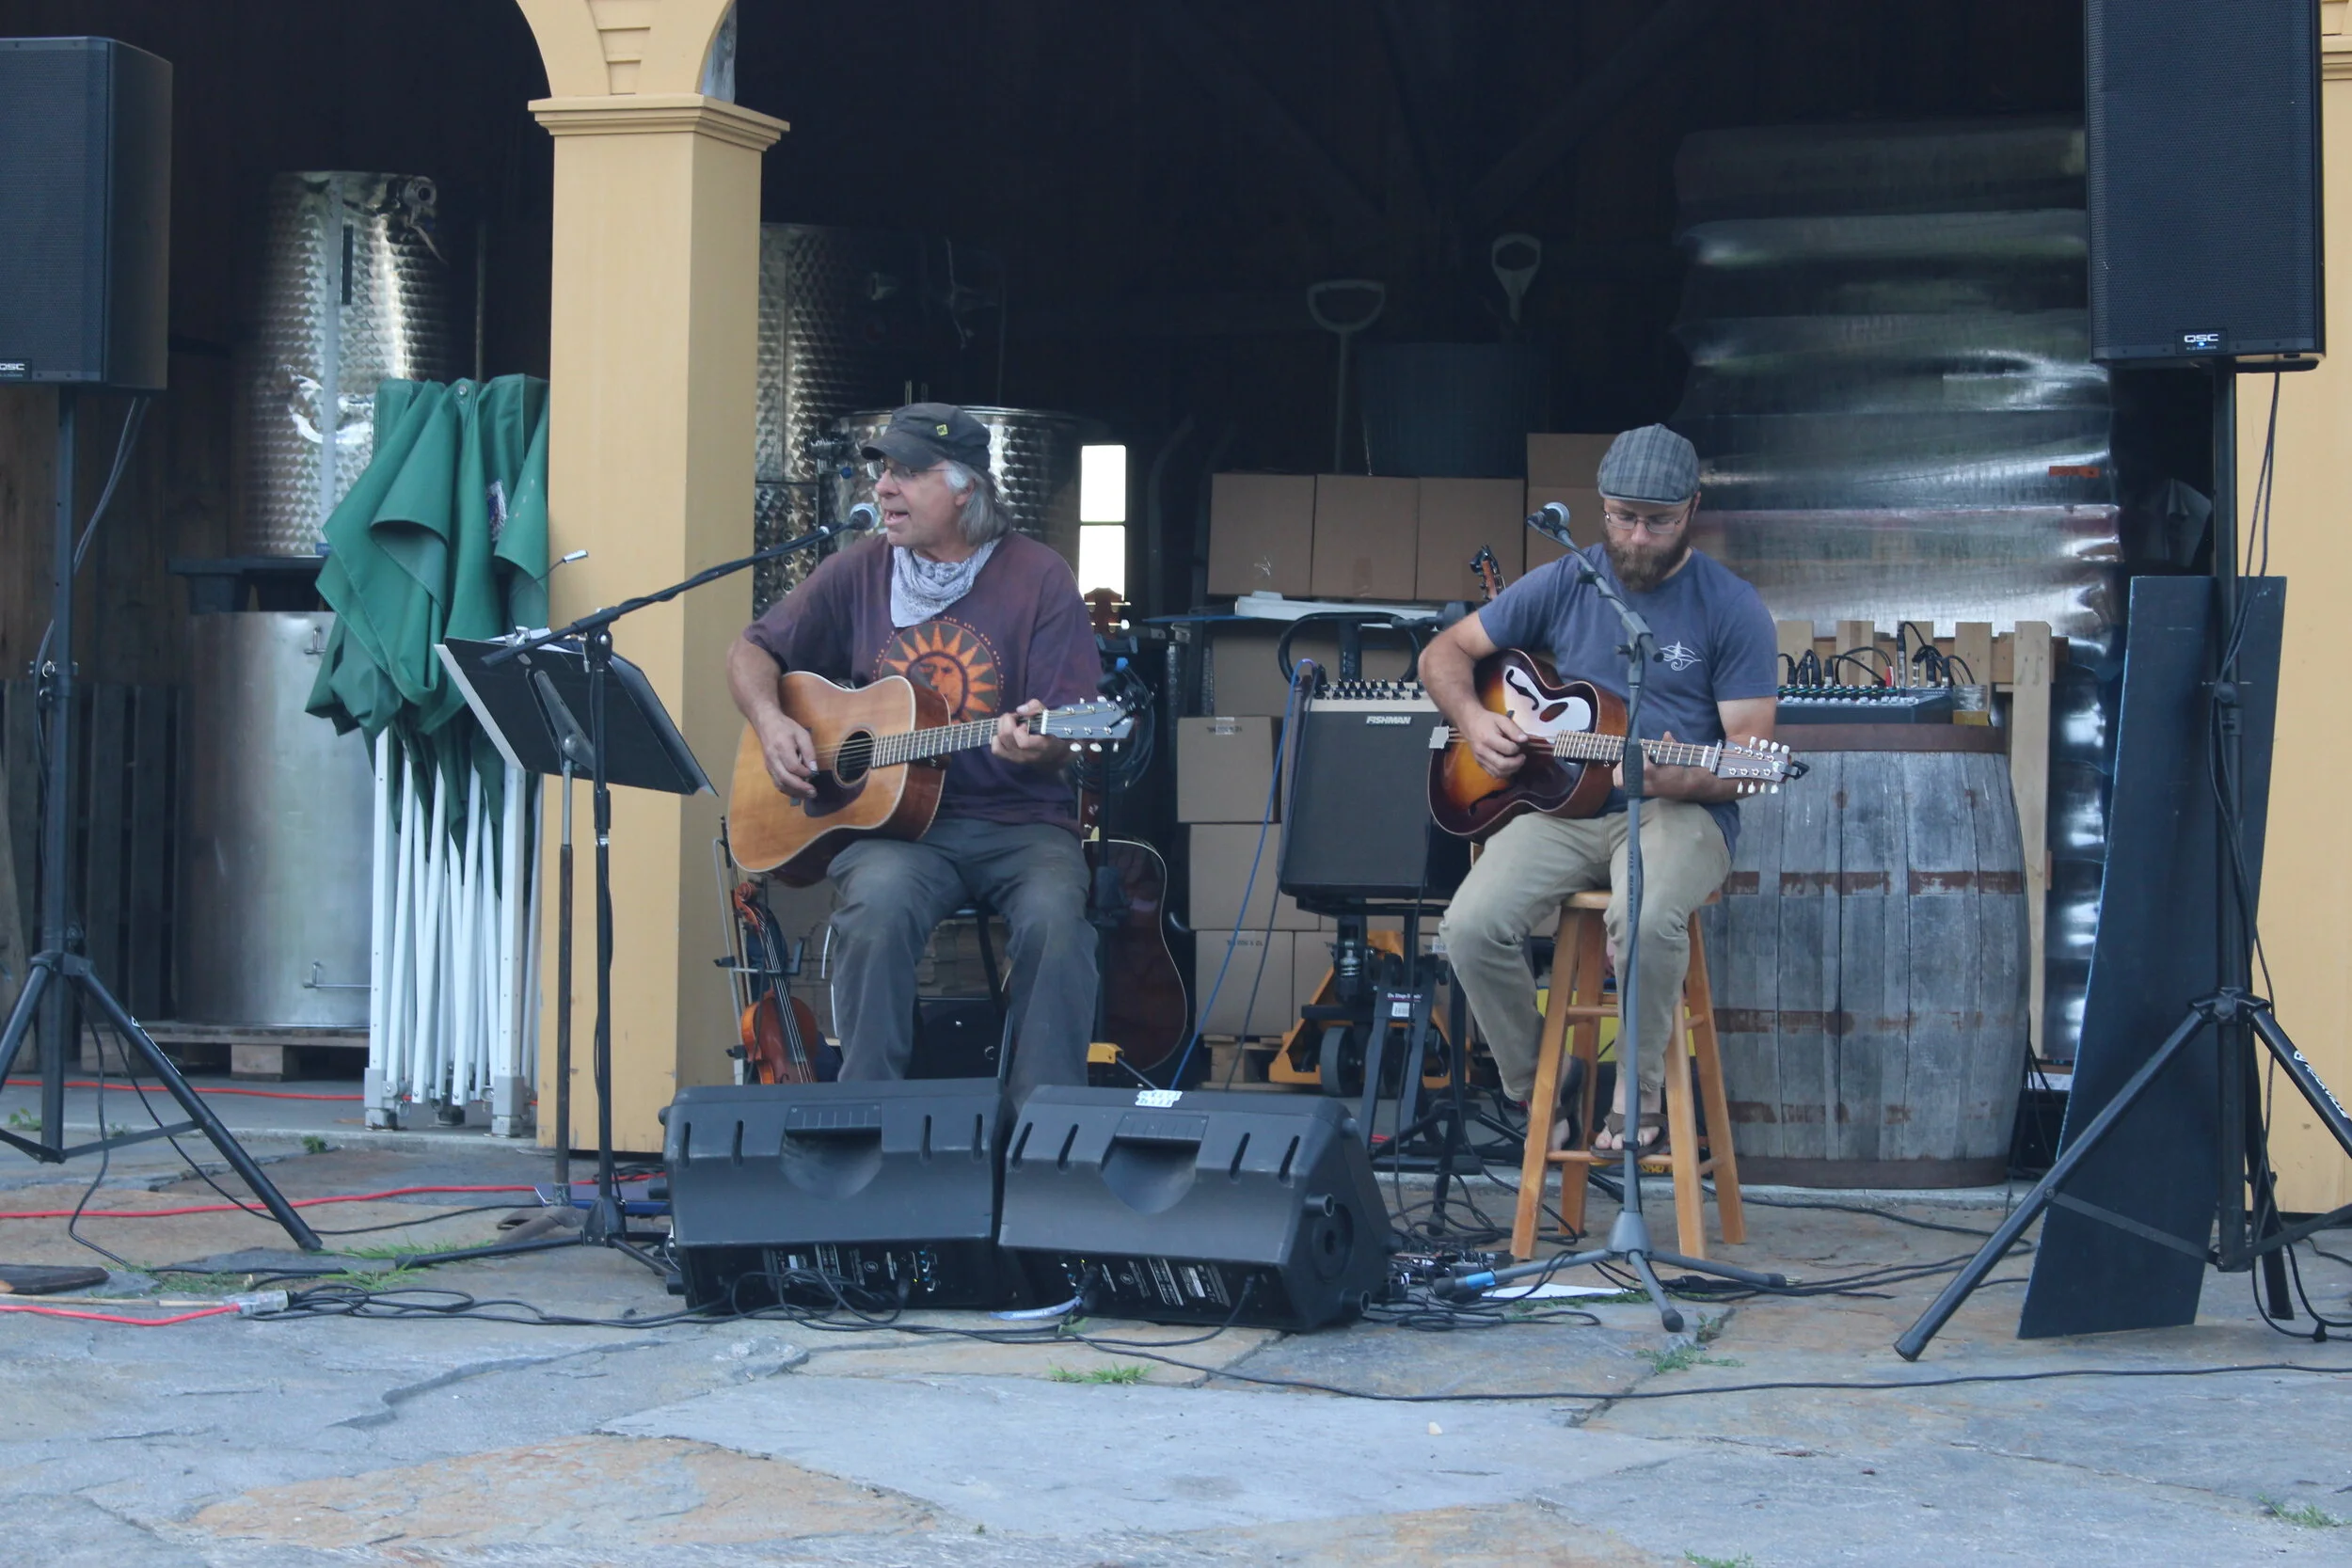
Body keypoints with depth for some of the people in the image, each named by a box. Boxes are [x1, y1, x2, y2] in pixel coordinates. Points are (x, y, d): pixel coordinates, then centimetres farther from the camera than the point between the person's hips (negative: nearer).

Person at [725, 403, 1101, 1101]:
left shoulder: (1038, 578, 2)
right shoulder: (862, 571, 10)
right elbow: (752, 651, 19)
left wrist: (1038, 744, -27)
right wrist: (771, 722, -1)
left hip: (1018, 821, -1)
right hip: (892, 820, 1)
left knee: (1053, 914, -33)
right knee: (878, 904, -33)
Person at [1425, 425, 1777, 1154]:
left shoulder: (1732, 609, -5)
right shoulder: (1563, 585, 4)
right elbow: (1444, 653, 12)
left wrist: (1679, 781, -28)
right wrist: (1473, 721, -8)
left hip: (1679, 811, -3)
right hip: (1562, 803, 3)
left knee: (1646, 920, -37)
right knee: (1472, 925, -23)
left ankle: (1640, 1099, -13)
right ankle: (1534, 1090, 1)